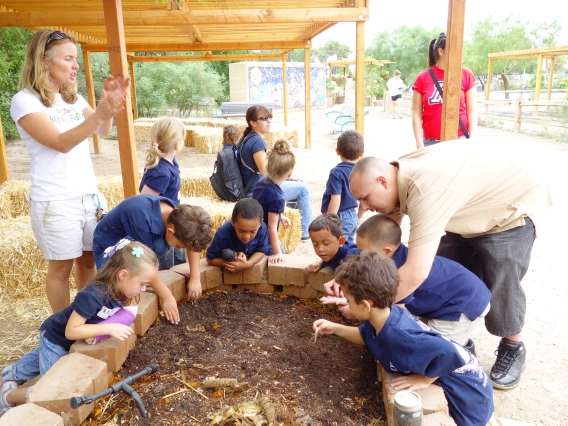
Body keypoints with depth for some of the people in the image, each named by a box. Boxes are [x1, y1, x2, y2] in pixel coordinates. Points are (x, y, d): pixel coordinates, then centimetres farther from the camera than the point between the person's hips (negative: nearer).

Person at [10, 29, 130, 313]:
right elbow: (61, 143, -21)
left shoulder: (73, 97, 9)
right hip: (55, 202, -6)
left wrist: (108, 104, -17)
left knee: (88, 259, 14)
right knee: (61, 267, 6)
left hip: (89, 195, 6)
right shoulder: (24, 101, -10)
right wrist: (100, 113, -33)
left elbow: (103, 132, 2)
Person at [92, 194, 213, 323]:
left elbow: (193, 243, -2)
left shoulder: (177, 214, -18)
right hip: (108, 244, -7)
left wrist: (195, 279, -9)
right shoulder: (142, 219, -39)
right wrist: (167, 297, -26)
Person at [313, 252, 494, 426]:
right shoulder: (383, 316, -12)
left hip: (468, 393, -8)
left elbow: (452, 354, -45)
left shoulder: (399, 337, -40)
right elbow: (364, 335, 11)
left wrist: (424, 380, -30)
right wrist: (335, 328, 2)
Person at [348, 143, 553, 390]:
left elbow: (415, 273, -46)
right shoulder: (398, 176, -14)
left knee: (501, 286, -7)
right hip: (477, 206, 8)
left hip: (516, 197, -8)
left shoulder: (425, 189, -43)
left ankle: (513, 349, 20)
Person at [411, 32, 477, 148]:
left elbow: (472, 112, 3)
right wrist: (420, 145, -5)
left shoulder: (466, 75, 4)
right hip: (431, 142, 0)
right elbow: (417, 114, 2)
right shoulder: (423, 78, 2)